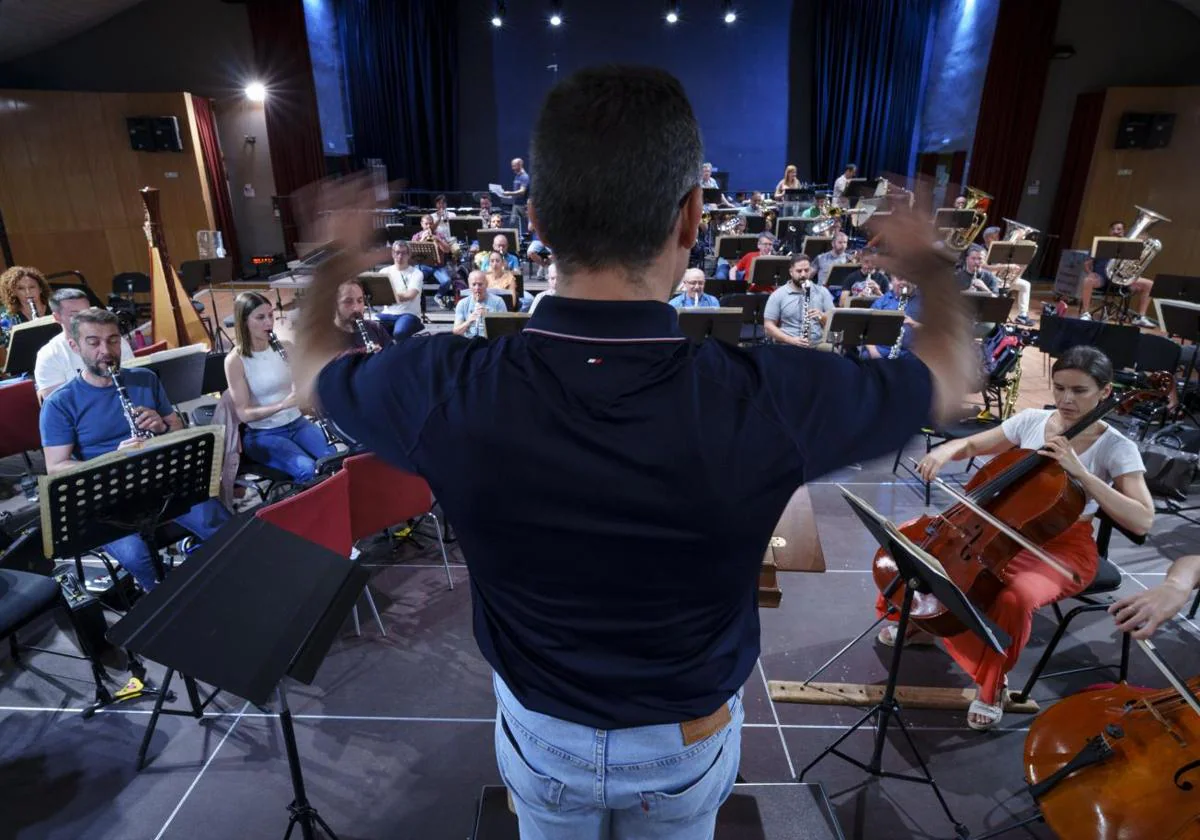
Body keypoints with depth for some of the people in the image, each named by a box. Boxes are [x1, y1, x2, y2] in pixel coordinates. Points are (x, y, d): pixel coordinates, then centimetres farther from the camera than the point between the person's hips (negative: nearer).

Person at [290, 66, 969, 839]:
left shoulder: (451, 392, -31)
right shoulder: (767, 400, -33)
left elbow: (313, 363, -6)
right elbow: (947, 374, -11)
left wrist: (338, 258, 12)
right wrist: (929, 260, 9)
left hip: (541, 733, 1)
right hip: (689, 739, 0)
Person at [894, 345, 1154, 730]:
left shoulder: (1117, 448, -12)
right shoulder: (1031, 420, -2)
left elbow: (1143, 520, -22)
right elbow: (973, 445, 9)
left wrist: (1082, 474, -30)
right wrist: (945, 451, -15)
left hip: (1063, 546, -4)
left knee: (1016, 597, -36)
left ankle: (992, 686, -8)